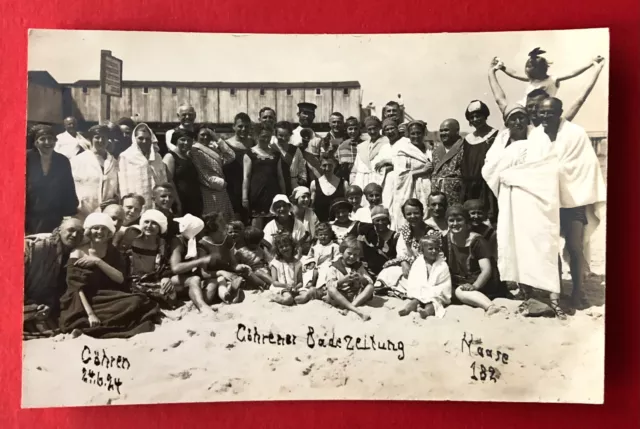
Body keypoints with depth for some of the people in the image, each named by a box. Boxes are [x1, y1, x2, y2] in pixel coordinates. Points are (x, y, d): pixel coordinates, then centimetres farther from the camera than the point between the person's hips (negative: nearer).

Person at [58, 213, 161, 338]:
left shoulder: (113, 251, 9)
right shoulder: (78, 254, -2)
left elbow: (120, 278, -6)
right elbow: (77, 288, -12)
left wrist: (98, 261, -17)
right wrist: (90, 314, -26)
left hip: (110, 298, 5)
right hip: (87, 301, -5)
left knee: (137, 302, -27)